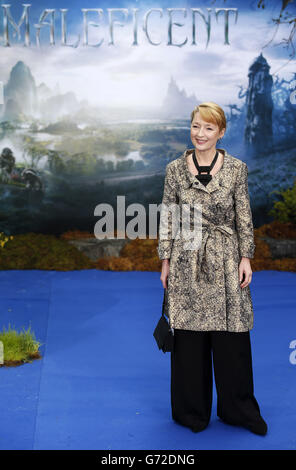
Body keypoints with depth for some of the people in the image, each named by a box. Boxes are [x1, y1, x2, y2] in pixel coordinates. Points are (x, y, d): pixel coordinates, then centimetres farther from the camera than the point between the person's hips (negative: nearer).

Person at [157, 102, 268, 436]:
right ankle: (193, 411, 26)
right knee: (189, 337, 7)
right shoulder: (174, 169, 2)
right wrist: (165, 260, 2)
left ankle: (238, 409, 26)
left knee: (232, 337, 5)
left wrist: (246, 257, 0)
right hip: (186, 261, 0)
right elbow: (167, 217, 5)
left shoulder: (236, 169, 1)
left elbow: (244, 217, 4)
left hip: (225, 261, 0)